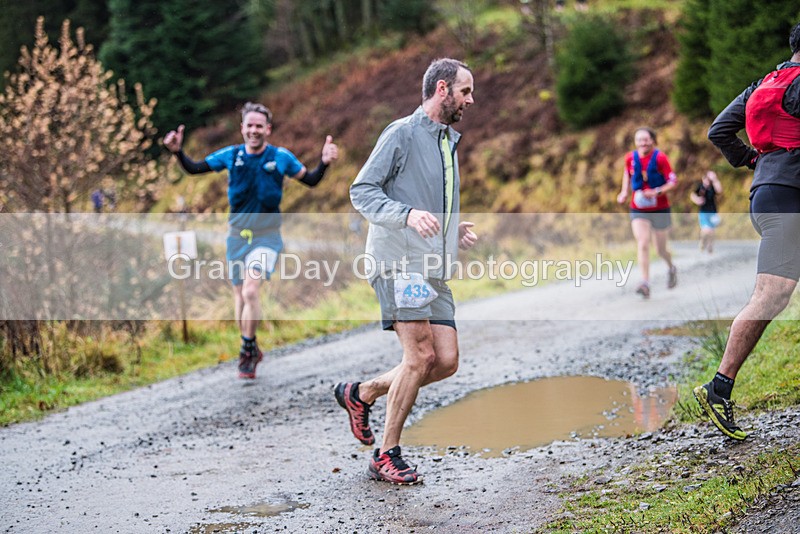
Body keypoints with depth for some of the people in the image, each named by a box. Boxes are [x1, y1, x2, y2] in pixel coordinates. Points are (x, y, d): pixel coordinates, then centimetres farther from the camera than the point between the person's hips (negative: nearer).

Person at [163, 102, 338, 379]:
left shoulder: (281, 157, -4)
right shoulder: (231, 155, 0)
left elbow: (310, 180, 6)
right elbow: (194, 169, 8)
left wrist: (324, 163, -12)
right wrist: (177, 152, -9)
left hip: (266, 235, -3)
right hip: (237, 234, 3)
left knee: (250, 290, -20)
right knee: (239, 295, 10)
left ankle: (247, 350, -5)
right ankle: (252, 349, 30)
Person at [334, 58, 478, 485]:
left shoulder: (449, 141, 22)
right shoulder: (402, 133, -4)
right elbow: (362, 191, -9)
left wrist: (454, 229, 14)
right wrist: (408, 214, -23)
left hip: (434, 270, 8)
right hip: (399, 262, -8)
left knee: (446, 361, 0)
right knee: (420, 356, -14)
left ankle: (360, 394, 20)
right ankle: (387, 456, -1)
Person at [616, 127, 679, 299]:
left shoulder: (660, 158, -13)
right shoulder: (630, 158, -2)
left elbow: (673, 182, -12)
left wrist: (657, 192, -28)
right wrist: (624, 192, 4)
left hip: (660, 210, -2)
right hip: (638, 210, 2)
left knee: (660, 249, 9)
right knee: (642, 245, -17)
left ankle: (671, 268, 43)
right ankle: (645, 284, -23)